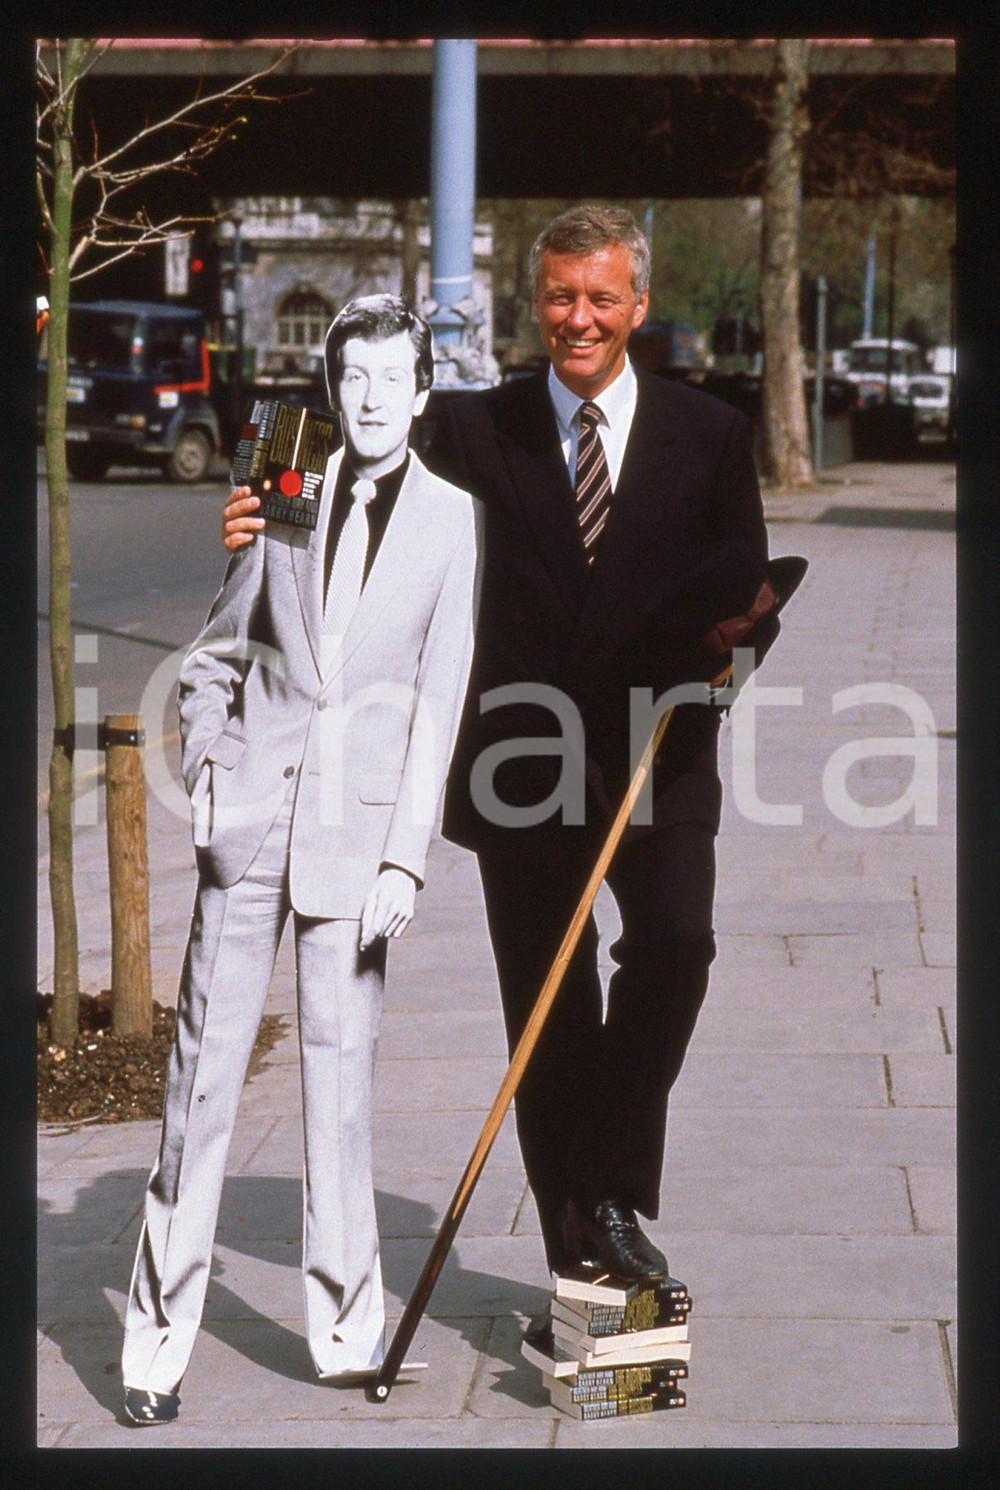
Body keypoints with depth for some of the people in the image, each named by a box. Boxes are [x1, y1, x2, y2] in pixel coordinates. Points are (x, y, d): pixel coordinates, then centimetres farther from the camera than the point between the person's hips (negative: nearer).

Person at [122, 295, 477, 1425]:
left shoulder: (451, 522, 2)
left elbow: (439, 701, -1)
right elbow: (216, 655, 16)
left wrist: (405, 860, -6)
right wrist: (204, 780, 3)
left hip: (356, 823, -1)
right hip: (251, 814, 1)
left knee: (341, 1071, 2)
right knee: (205, 1063, 1)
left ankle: (346, 1328, 15)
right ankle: (158, 1337, 7)